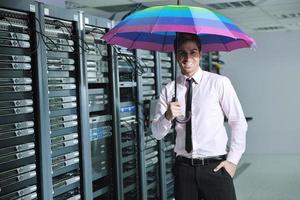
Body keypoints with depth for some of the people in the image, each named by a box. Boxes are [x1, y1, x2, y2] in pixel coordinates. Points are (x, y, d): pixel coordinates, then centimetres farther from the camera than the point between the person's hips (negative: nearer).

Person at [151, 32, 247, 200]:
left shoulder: (219, 83, -5)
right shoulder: (169, 90, 4)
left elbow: (239, 123, -1)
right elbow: (157, 133, 4)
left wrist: (233, 160, -5)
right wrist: (167, 116, -15)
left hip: (216, 166, -2)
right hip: (183, 167, 3)